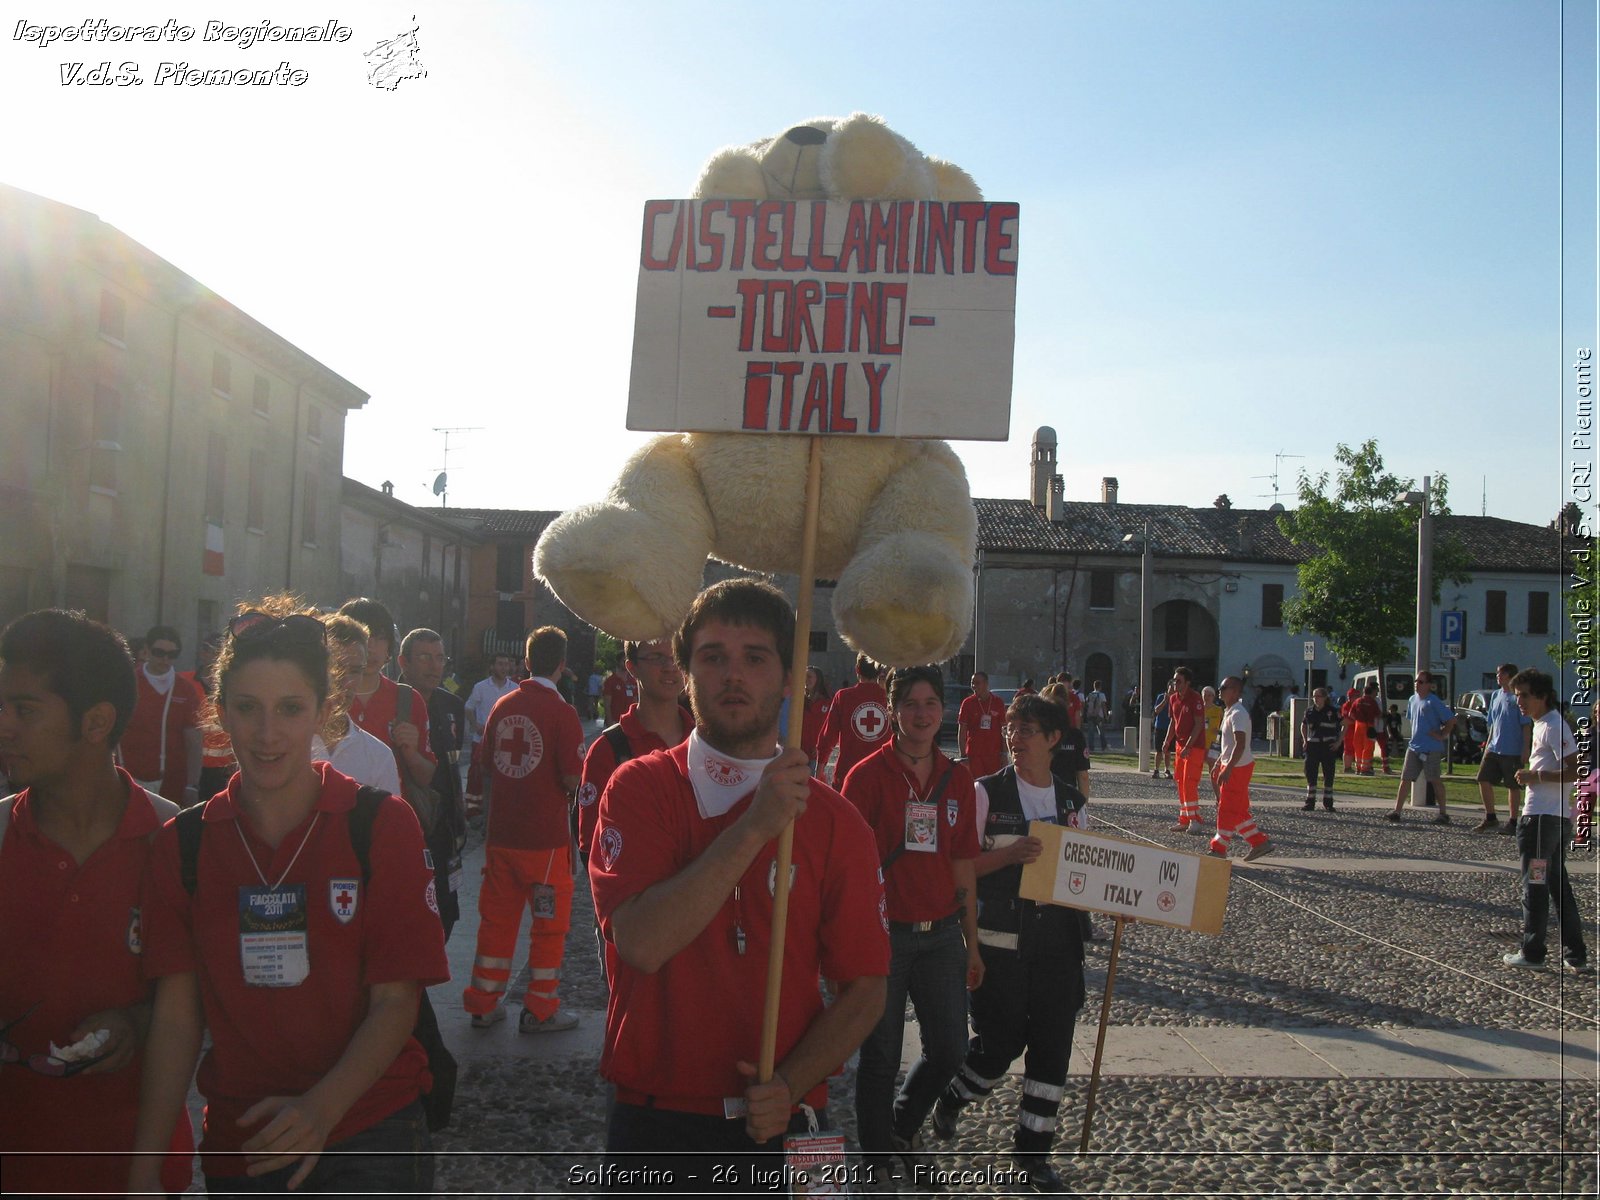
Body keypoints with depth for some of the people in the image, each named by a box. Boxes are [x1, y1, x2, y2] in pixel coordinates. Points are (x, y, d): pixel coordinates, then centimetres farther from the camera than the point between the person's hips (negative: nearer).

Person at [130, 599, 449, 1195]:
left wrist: (321, 1107, -24)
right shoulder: (183, 844, 0)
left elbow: (396, 1001, -10)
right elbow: (176, 1014, -2)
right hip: (237, 1143, 3)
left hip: (369, 1135, -2)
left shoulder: (381, 825, -8)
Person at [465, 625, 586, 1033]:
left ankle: (482, 1004, 23)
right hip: (546, 838, -5)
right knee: (550, 923, 8)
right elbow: (573, 779, -15)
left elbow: (486, 769, 13)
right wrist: (575, 789, 5)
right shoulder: (561, 712, -13)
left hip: (501, 835, 5)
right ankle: (540, 1011, 14)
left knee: (496, 919, 15)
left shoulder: (503, 706, 4)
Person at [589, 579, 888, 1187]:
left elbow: (864, 989, -1)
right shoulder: (640, 788, -7)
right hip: (655, 1120, 0)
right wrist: (755, 826, -24)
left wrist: (790, 1085, -15)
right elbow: (641, 942, -21)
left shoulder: (836, 821, -4)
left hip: (780, 1126, 1)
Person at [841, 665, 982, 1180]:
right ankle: (878, 1155, 30)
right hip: (884, 933, -4)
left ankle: (904, 1126, 38)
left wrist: (971, 942, 12)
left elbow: (963, 865, 10)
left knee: (950, 1050, 10)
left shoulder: (957, 779, 5)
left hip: (942, 933, 5)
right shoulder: (868, 775, -9)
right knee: (881, 1056, 7)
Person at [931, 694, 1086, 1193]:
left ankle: (1033, 1148, 23)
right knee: (1000, 1041, 0)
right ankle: (951, 1099, 31)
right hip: (1001, 941, -4)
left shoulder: (1072, 800, 8)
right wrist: (1010, 854, -22)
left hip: (1058, 940, 4)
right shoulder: (987, 792, -4)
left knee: (1053, 1047, 6)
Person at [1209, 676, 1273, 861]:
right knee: (1239, 810, 14)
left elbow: (1240, 745, -26)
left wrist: (1227, 769, -29)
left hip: (1238, 767, -10)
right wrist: (1218, 764, 23)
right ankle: (1259, 842, 21)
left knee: (1228, 809, -2)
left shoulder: (1238, 714, -18)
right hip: (1232, 766, 10)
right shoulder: (1229, 712, 13)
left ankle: (1219, 849, 4)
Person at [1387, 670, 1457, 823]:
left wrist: (1442, 735, -13)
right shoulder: (1413, 699, 13)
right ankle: (1396, 812, 2)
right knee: (1405, 779, 2)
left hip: (1431, 749, -7)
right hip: (1413, 747, 7)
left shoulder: (1434, 702, -10)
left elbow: (1451, 720, -12)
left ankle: (1443, 814, 9)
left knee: (1434, 780, -1)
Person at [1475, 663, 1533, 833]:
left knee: (1513, 786, 3)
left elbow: (1526, 725, -11)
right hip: (1494, 749, 7)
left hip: (1513, 751, -7)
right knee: (1483, 780, 2)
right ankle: (1490, 818, 13)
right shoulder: (1496, 696, 12)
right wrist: (1488, 745, 17)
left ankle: (1512, 821, 13)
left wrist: (1526, 749, -15)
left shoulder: (1517, 697, -10)